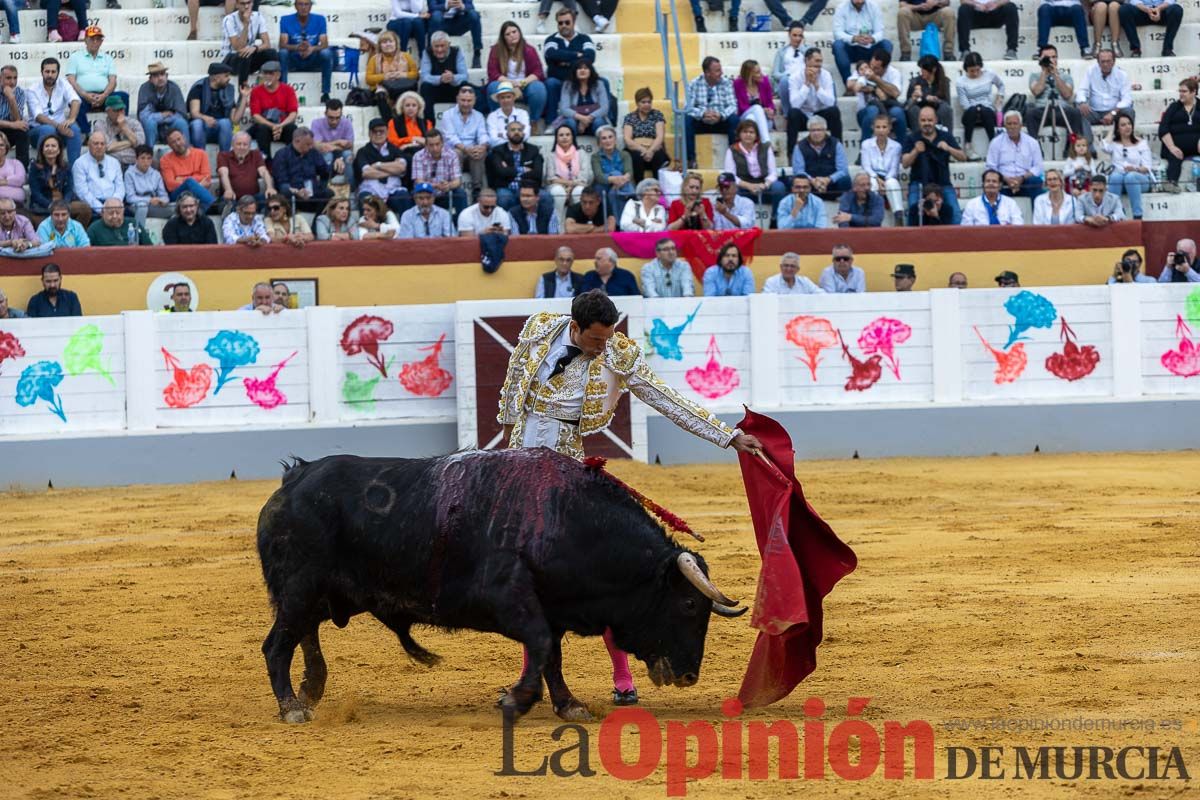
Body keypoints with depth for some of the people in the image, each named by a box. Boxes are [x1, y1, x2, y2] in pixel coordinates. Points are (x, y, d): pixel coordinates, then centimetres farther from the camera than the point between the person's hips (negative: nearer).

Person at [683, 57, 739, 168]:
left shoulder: (726, 83, -1)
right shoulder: (694, 84, -3)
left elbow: (732, 106, -10)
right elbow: (689, 108, -12)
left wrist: (721, 115, -31)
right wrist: (703, 114, -32)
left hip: (721, 121, 0)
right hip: (700, 122, 0)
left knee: (734, 119, -29)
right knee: (686, 119, -30)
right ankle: (690, 159, -24)